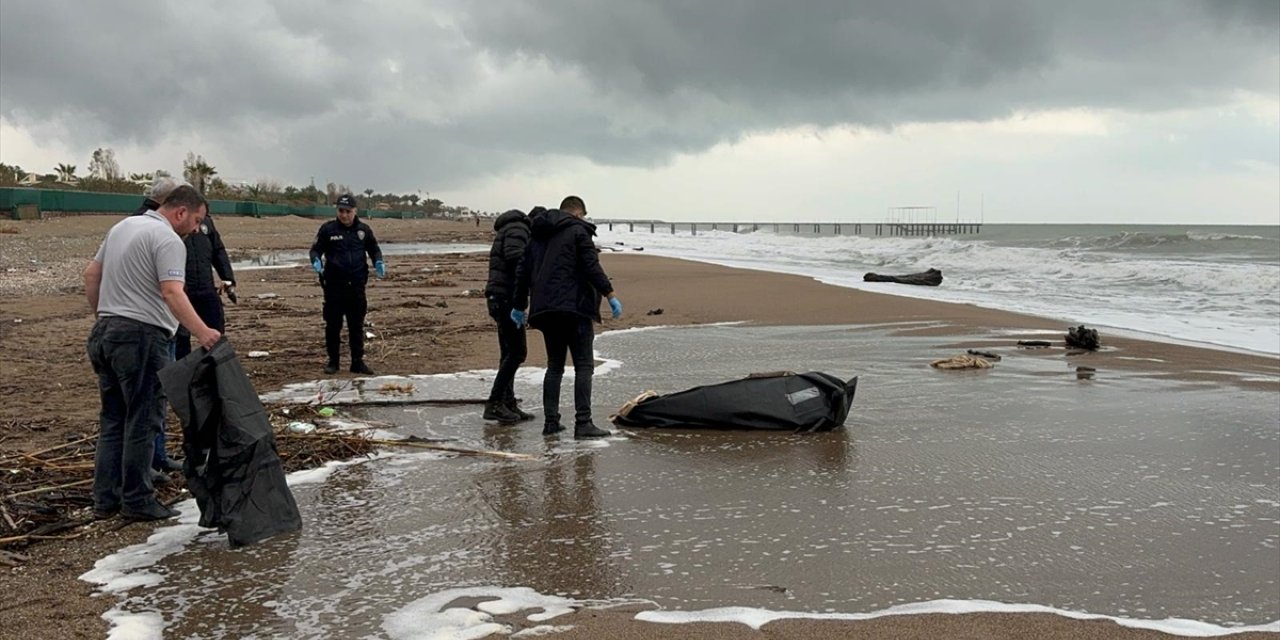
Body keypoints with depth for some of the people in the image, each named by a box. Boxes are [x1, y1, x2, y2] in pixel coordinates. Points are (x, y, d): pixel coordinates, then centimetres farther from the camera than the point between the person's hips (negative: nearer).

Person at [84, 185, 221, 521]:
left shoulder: (123, 226, 17)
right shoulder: (168, 240, -12)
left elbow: (91, 273, 22)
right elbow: (172, 292, -26)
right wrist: (202, 332, -33)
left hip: (105, 332, 9)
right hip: (141, 336, -9)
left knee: (112, 419, 15)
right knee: (142, 420, -1)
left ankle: (106, 497, 19)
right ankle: (137, 500, 4)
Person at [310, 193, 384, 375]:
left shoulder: (363, 229, 5)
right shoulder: (328, 229, -2)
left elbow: (374, 249, 16)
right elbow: (316, 249, 2)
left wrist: (378, 262, -3)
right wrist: (316, 261, -19)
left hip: (357, 285, 2)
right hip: (334, 285, -2)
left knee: (357, 325, 8)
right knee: (333, 325, 4)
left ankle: (358, 361, 15)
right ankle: (333, 361, 16)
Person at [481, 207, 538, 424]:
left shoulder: (508, 230, 24)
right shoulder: (517, 229, -8)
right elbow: (515, 256, -25)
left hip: (500, 298, 11)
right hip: (505, 297, -11)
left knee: (509, 353, 13)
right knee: (517, 351, -11)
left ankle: (508, 405, 16)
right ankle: (494, 403, -11)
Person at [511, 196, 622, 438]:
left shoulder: (537, 235, 18)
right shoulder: (578, 230, -2)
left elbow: (523, 271, 20)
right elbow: (592, 266, -12)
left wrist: (519, 306, 27)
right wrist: (610, 294, -10)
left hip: (545, 309, 7)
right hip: (574, 307, -7)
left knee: (554, 365, 14)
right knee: (584, 365, -5)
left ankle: (550, 421, 11)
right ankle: (583, 422, -11)